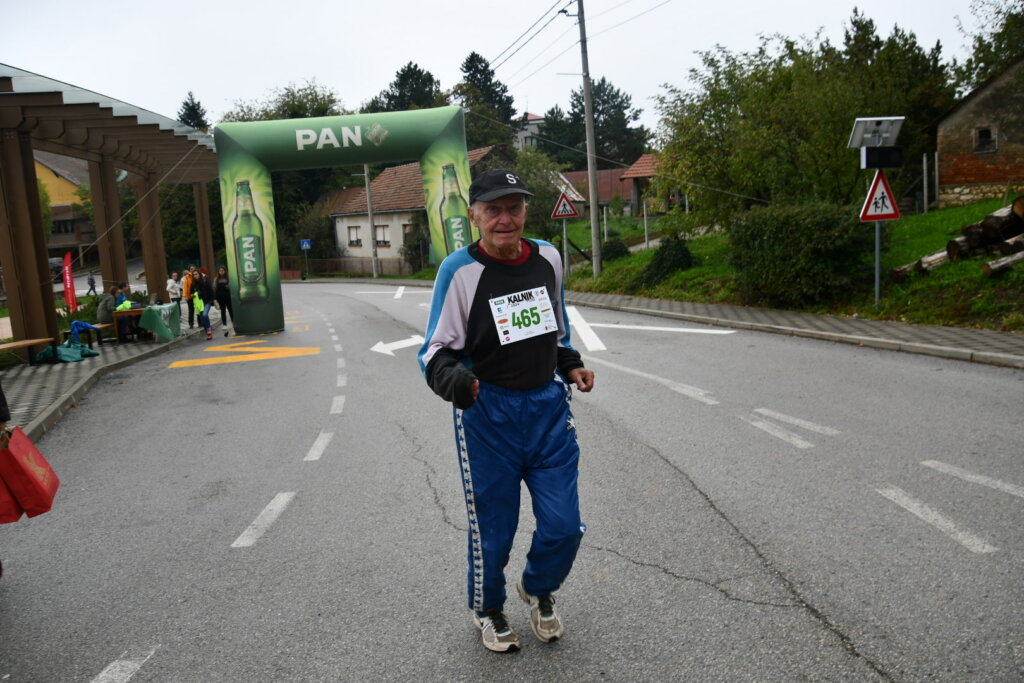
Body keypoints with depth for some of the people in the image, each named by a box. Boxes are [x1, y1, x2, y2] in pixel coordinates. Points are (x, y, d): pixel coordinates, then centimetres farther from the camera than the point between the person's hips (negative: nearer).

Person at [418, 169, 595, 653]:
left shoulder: (547, 258, 3)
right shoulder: (459, 270, -11)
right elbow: (437, 351, -10)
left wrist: (571, 366, 7)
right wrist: (453, 379, -31)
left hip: (548, 405, 4)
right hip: (487, 413, -4)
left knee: (564, 526, 8)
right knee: (493, 528, 9)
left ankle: (537, 589, 41)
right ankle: (488, 609, 39)